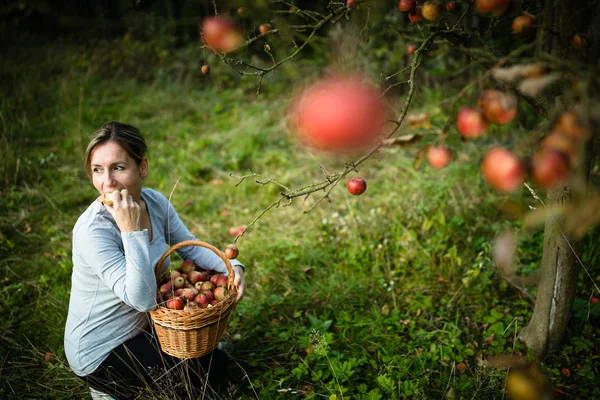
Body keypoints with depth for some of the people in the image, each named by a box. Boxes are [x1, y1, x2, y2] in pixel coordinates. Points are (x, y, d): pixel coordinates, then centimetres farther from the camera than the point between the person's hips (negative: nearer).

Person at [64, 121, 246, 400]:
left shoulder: (155, 201, -10)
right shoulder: (92, 230, -30)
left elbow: (191, 247, 0)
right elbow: (142, 299, -34)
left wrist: (232, 267, -17)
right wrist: (133, 230, -40)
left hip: (140, 326, 7)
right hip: (99, 353, -7)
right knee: (213, 368, -5)